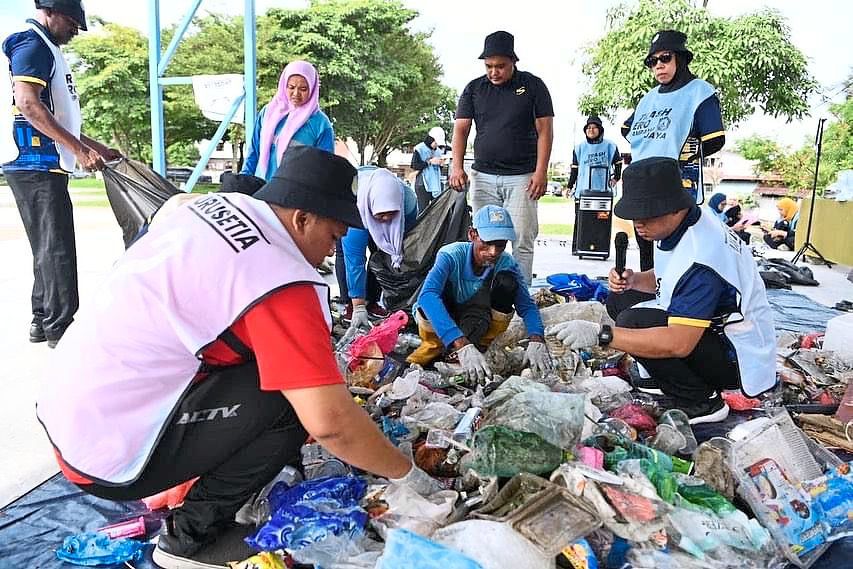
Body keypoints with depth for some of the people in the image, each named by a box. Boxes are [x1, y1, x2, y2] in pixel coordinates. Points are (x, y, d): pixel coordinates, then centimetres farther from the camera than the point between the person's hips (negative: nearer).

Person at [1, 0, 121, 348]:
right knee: (57, 247, -10)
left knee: (48, 247, 12)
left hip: (45, 164, 10)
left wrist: (97, 147, 22)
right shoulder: (32, 44, -6)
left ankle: (42, 320, 19)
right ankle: (60, 327, -6)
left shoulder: (47, 51, 25)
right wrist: (80, 149, -22)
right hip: (36, 163, -10)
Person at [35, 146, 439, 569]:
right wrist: (408, 474, -10)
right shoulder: (280, 283, -25)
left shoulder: (219, 205, 0)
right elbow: (330, 421, -29)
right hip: (106, 455, -8)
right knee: (292, 396, -14)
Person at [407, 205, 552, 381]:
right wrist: (461, 345, -59)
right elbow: (427, 296, -47)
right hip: (440, 320, -2)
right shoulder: (451, 255, -30)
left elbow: (527, 306, -18)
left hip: (478, 323, 3)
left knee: (507, 281, -22)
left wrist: (536, 341, -41)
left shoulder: (507, 263, -18)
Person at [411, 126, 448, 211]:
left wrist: (441, 163, 0)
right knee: (423, 210, -4)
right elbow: (414, 166, -11)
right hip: (423, 184, -5)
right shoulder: (419, 149, -4)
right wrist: (430, 161, -15)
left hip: (436, 184, 5)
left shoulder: (438, 150, 14)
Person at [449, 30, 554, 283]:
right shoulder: (474, 88, 10)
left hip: (521, 177, -2)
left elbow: (545, 130, 1)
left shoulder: (533, 86, 4)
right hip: (483, 175, 3)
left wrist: (541, 171, -8)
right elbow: (460, 129, 6)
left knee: (522, 240, -5)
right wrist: (457, 166, -8)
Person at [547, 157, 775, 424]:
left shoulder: (701, 254, -31)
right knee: (620, 300, 6)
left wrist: (600, 334, -37)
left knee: (634, 322, -28)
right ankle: (668, 379, 9)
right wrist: (633, 280, -5)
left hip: (736, 359, -9)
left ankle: (701, 402, -9)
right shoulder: (679, 224, -2)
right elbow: (670, 280, 17)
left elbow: (678, 343, -36)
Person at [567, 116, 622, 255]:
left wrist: (615, 177, 7)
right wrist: (569, 186, 8)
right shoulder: (580, 148, 10)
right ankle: (576, 247, 3)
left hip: (602, 191, -1)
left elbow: (618, 163, 18)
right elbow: (574, 168, 12)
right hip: (582, 190, 1)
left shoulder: (609, 146, 6)